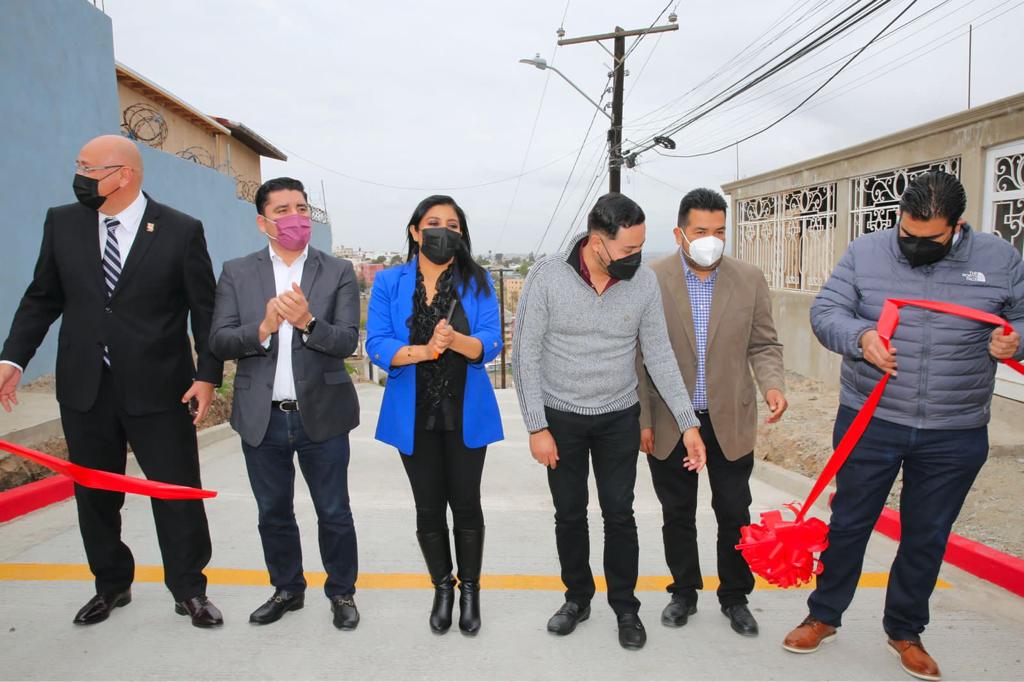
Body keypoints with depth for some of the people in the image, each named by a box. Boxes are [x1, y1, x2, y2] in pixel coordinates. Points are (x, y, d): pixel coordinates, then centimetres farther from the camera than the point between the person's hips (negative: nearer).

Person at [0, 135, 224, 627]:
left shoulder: (180, 230, -6)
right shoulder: (62, 223, 5)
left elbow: (205, 310, -4)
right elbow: (42, 298, 11)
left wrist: (207, 374, -8)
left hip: (159, 389, -4)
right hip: (84, 388, 4)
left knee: (178, 493, 3)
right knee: (94, 495, 15)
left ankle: (189, 590, 21)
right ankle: (111, 585, 35)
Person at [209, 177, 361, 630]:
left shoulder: (338, 272, -1)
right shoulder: (237, 273, 3)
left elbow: (347, 340, -10)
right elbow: (218, 342, -4)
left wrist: (308, 322, -28)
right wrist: (263, 329, -22)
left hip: (321, 415, -2)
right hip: (262, 418, 2)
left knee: (334, 514, 9)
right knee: (273, 514, 17)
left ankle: (341, 592, 30)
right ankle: (287, 589, 38)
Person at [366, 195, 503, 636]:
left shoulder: (477, 281, -1)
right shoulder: (389, 282, -1)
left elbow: (491, 344, -10)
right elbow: (376, 345, -9)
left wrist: (455, 340, -31)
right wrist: (424, 351, -26)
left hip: (466, 413, 0)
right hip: (414, 415, 1)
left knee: (466, 504, 8)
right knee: (428, 507, 11)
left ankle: (470, 590, 30)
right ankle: (442, 588, 33)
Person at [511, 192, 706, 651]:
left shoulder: (644, 281, -9)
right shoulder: (547, 277, -15)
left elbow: (660, 356, -2)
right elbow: (526, 355, -11)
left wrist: (688, 423, -5)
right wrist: (537, 427, -13)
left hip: (619, 419, 1)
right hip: (561, 418, -1)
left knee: (619, 514, 8)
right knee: (569, 514, 12)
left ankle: (625, 607, 27)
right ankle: (577, 598, 33)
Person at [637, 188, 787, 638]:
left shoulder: (750, 280, -1)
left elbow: (763, 345, 6)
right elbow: (637, 355, -4)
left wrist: (772, 384, -15)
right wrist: (642, 419, -5)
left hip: (730, 422, 1)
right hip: (670, 424, -1)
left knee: (735, 515, 11)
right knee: (677, 515, 13)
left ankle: (734, 597, 32)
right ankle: (684, 593, 33)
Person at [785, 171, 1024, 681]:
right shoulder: (865, 252, -4)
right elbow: (825, 311, -4)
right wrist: (860, 336, -23)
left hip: (954, 437, 1)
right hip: (868, 423, -1)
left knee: (927, 538, 15)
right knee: (848, 524, 12)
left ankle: (905, 630, 37)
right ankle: (824, 615, 32)